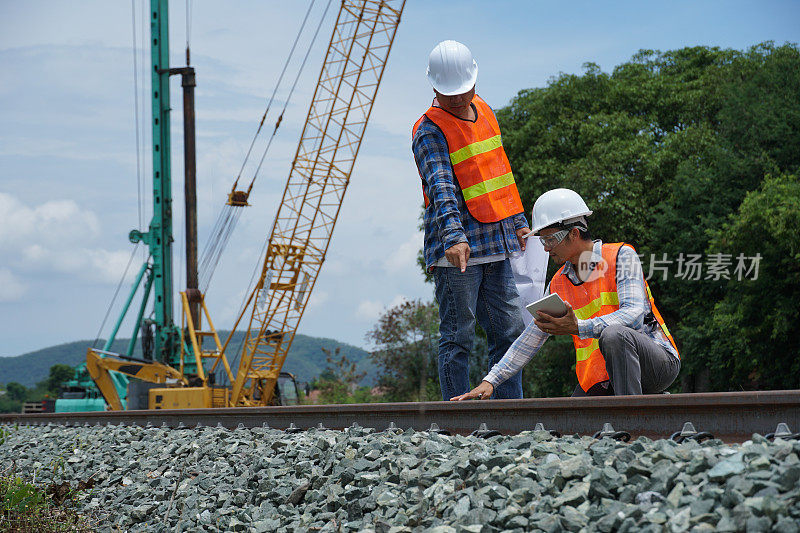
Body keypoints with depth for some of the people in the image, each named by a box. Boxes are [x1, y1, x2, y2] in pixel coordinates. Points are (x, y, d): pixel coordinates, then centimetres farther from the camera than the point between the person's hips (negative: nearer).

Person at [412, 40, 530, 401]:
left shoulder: (484, 111, 14)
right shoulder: (429, 131, -9)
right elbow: (441, 186, -24)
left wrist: (518, 222, 23)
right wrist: (454, 236, -38)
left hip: (496, 243, 7)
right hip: (456, 248, -7)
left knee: (509, 331, 6)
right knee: (458, 337, -5)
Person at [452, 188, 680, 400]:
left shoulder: (621, 256, -8)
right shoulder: (558, 284, 11)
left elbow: (634, 314, -22)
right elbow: (529, 339, 13)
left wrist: (577, 327, -35)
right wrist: (490, 381, 3)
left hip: (658, 360, -6)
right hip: (600, 381, 6)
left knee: (613, 334, -37)